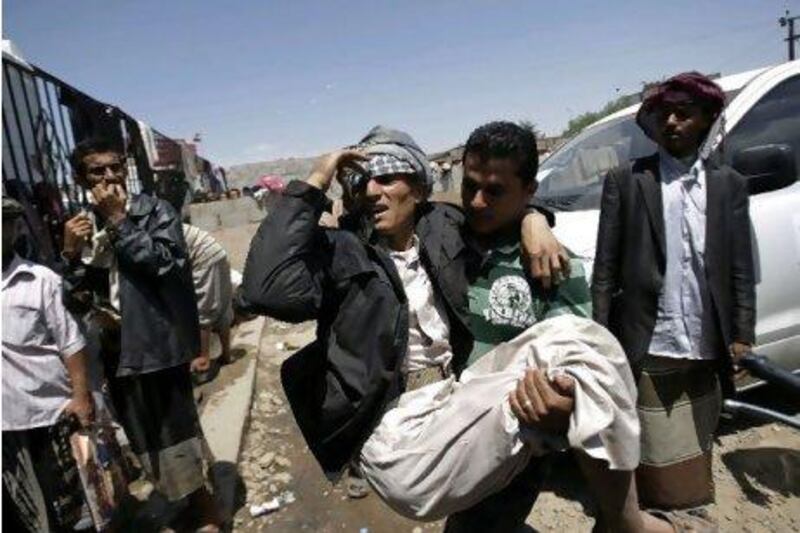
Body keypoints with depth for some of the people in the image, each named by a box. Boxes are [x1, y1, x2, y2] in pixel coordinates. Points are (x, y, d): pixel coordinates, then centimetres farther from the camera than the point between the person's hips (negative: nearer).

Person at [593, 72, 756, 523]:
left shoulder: (730, 185, 7)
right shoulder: (625, 181, -2)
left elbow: (741, 270, 8)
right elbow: (605, 270, -4)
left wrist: (742, 334, 2)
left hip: (705, 353, 4)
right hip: (647, 352, -3)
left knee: (696, 453, 20)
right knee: (656, 457, 6)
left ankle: (692, 503, 41)